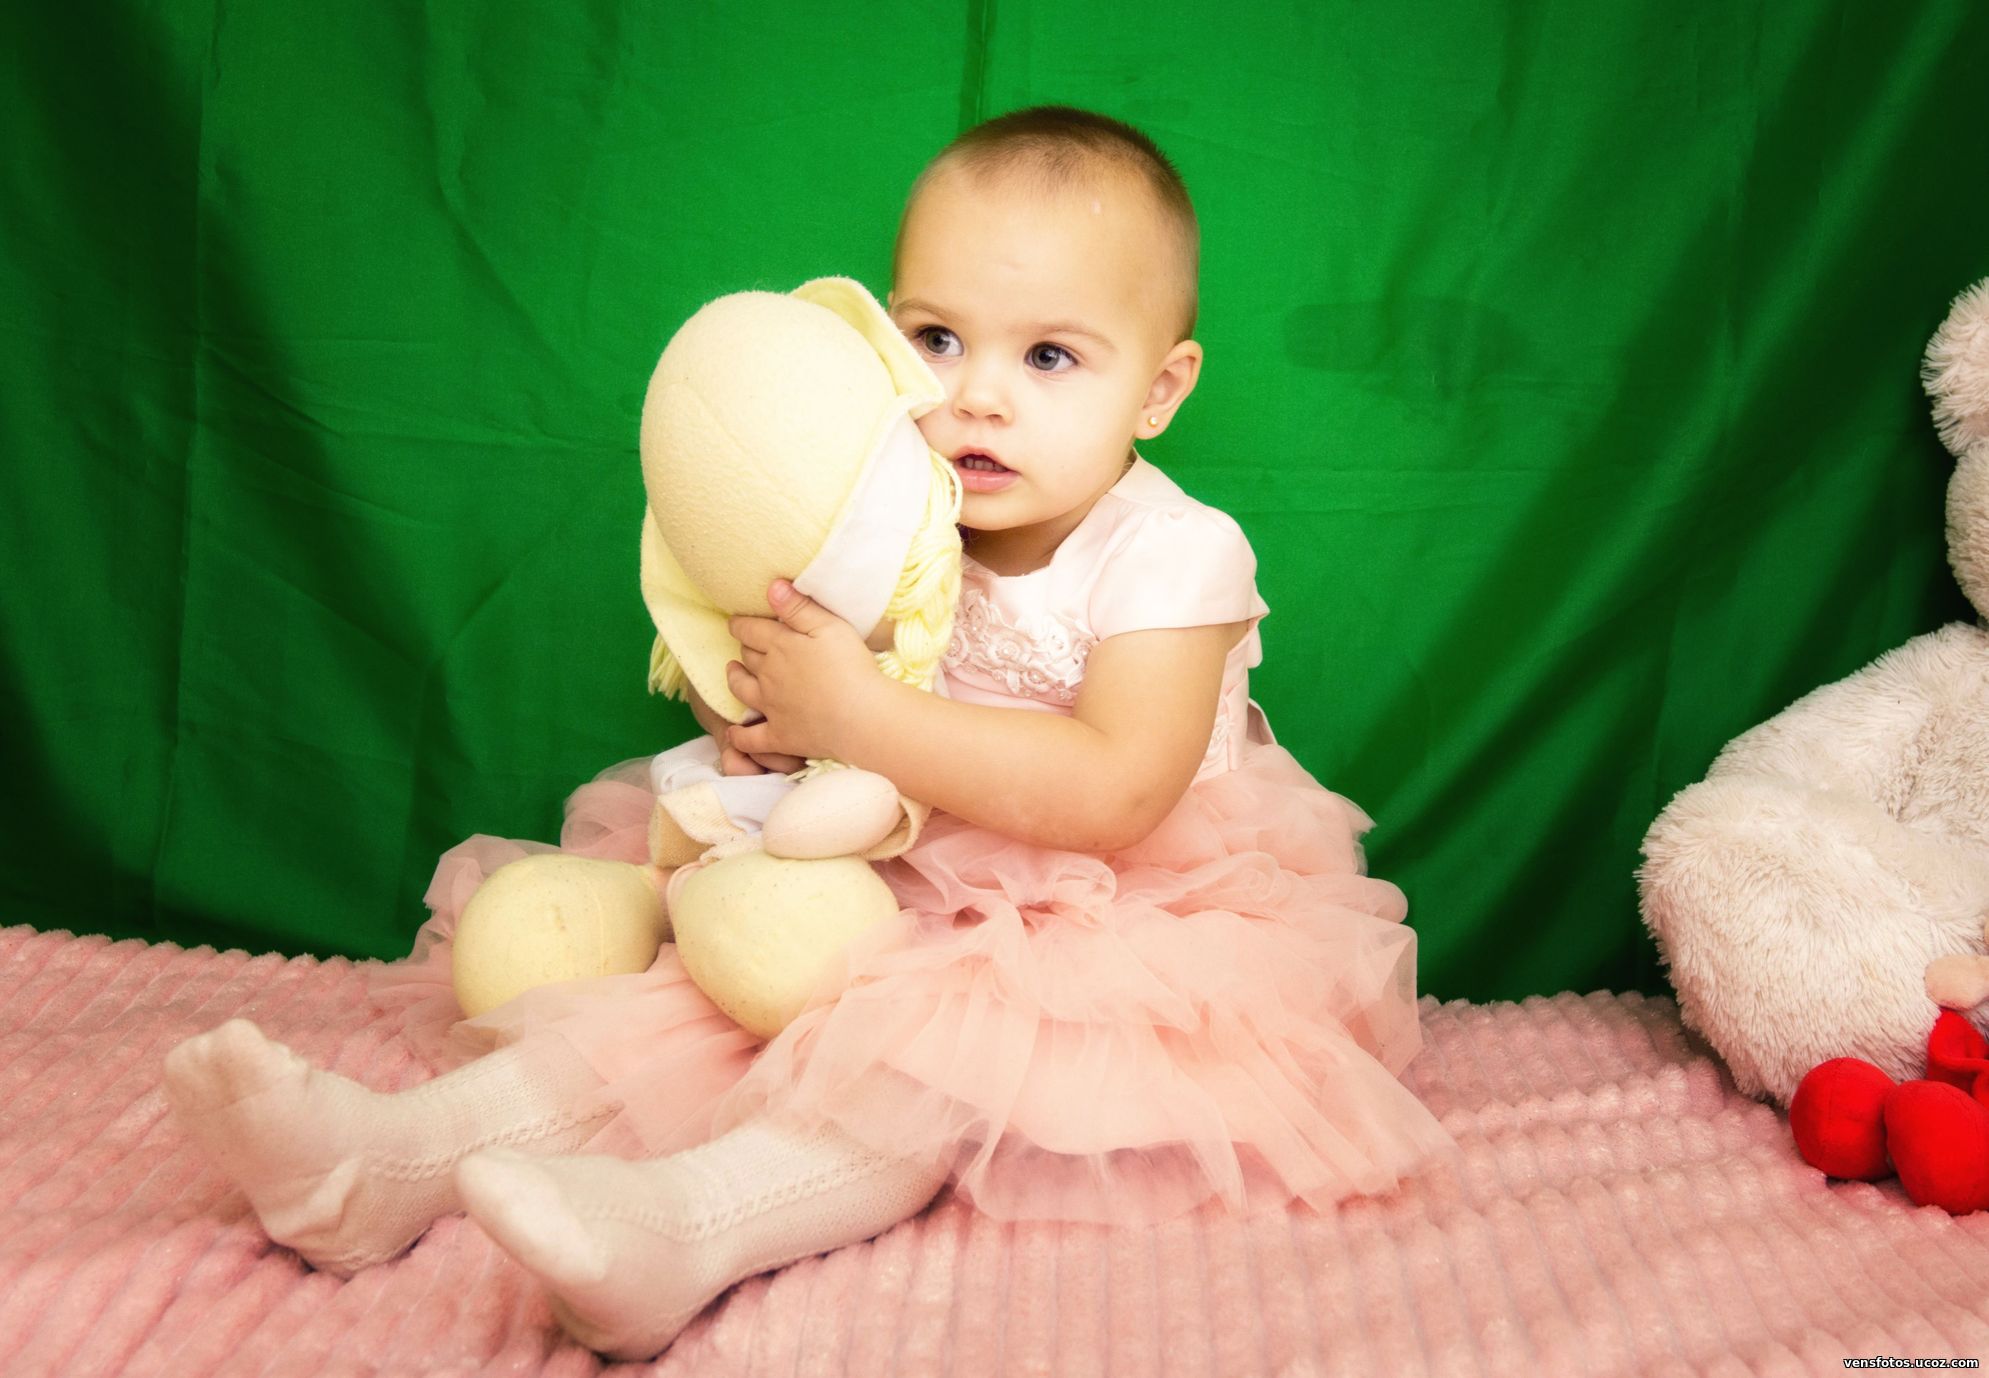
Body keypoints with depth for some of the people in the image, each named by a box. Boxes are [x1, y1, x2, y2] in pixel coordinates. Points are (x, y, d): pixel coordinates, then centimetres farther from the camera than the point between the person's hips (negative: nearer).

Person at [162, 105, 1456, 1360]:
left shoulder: (1176, 555, -17)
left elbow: (1112, 798, -30)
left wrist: (860, 716, -31)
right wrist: (762, 715, -14)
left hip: (1117, 922, -6)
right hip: (898, 892, 6)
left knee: (944, 1030, -34)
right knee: (704, 984, -11)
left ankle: (683, 1222, -49)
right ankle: (394, 1161, -18)